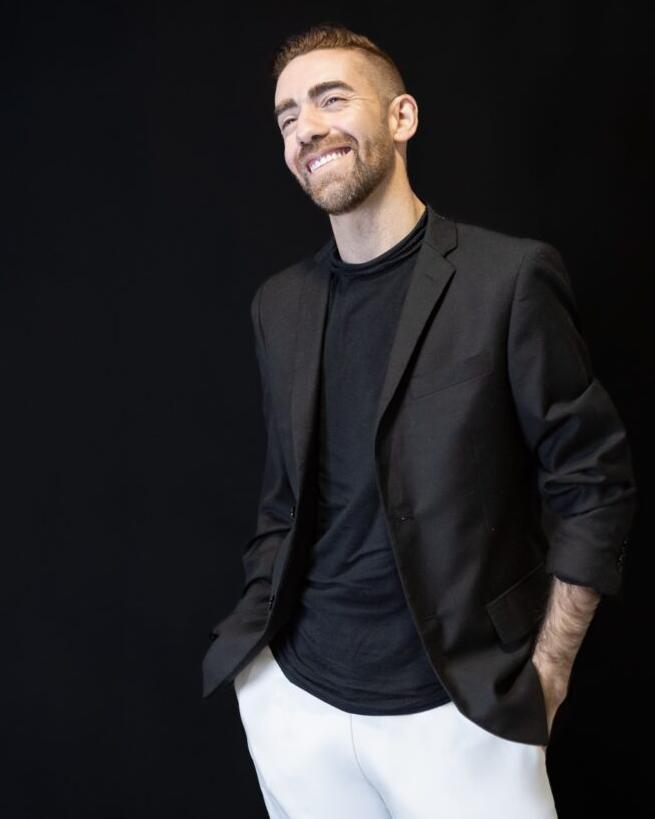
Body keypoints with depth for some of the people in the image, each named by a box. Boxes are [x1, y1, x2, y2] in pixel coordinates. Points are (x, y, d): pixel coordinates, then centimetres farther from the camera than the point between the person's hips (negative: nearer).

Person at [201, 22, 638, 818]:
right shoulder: (279, 303, 5)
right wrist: (260, 638, 7)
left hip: (458, 709, -3)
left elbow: (592, 480, -6)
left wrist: (545, 673, -8)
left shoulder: (510, 276, -9)